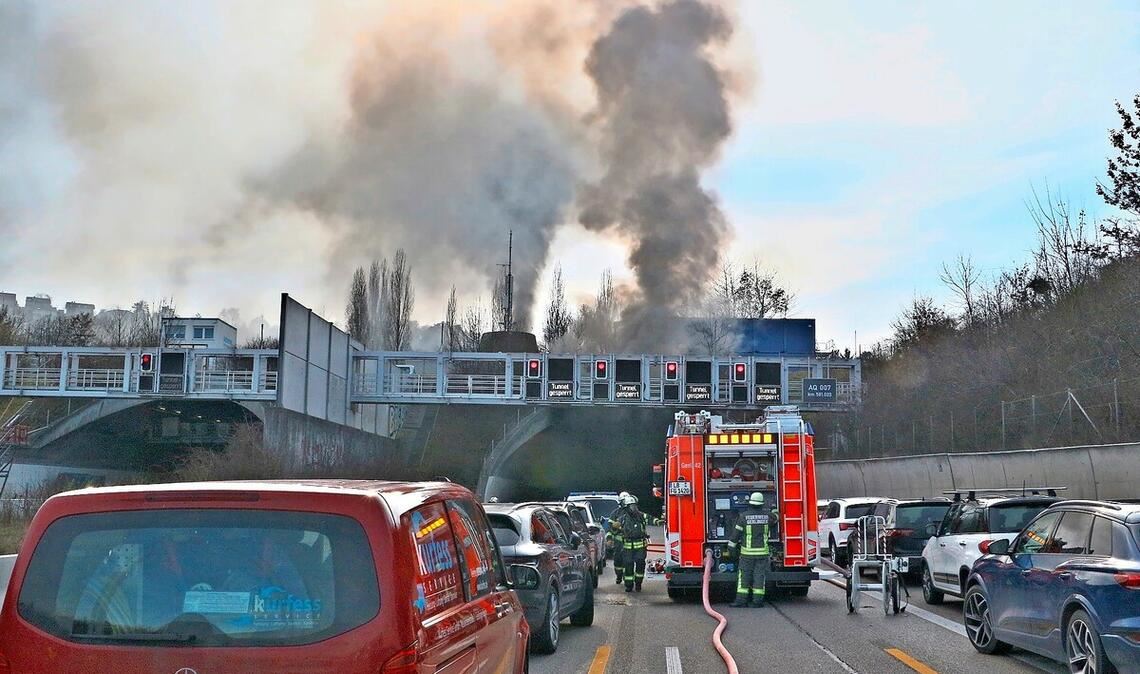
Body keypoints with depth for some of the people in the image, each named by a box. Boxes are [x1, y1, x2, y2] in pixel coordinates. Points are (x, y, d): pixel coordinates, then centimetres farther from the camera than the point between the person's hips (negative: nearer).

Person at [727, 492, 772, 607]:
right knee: (760, 575, 4)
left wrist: (731, 546, 5)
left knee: (744, 575, 3)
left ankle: (741, 599, 0)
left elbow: (736, 532, -4)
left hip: (747, 552, -2)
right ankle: (758, 600, 2)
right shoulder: (766, 515, 0)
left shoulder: (744, 516, -8)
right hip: (762, 551, 2)